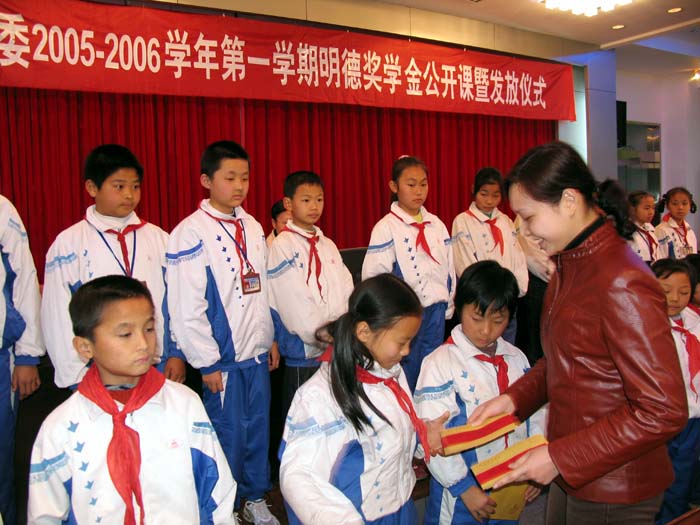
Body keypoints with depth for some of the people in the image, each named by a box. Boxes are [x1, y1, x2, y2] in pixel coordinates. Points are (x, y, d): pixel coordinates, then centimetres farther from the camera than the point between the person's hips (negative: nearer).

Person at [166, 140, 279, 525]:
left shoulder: (253, 228, 7)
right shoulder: (191, 233, -13)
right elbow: (186, 308, -14)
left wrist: (270, 340, 14)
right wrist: (207, 362, -13)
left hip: (257, 352, 6)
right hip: (224, 356, -6)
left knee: (258, 428, 15)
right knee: (229, 433, 6)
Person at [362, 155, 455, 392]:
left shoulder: (436, 225, 7)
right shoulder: (386, 227, -9)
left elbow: (449, 269, 13)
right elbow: (374, 277, -10)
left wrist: (448, 307, 13)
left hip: (436, 310, 5)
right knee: (407, 374, 4)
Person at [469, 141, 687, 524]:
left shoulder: (622, 284, -25)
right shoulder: (569, 263, 4)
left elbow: (664, 412, -24)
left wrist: (561, 456, -21)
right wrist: (515, 398, 0)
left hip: (612, 493, -8)